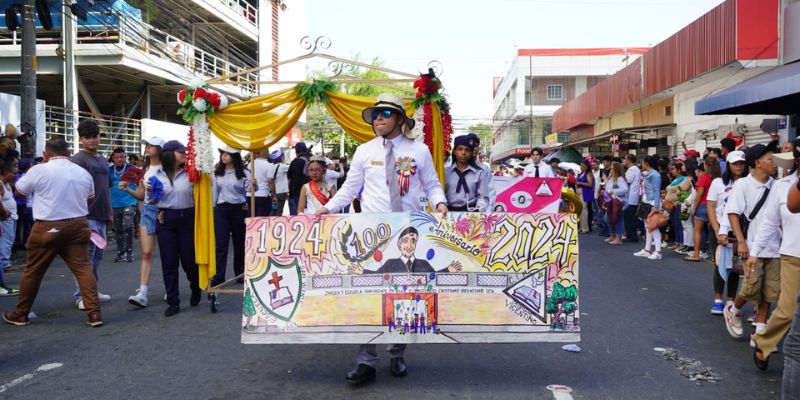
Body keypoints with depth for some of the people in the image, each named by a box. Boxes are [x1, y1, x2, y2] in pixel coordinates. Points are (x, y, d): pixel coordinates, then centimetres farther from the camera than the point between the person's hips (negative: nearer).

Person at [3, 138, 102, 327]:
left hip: (48, 228, -3)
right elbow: (91, 198, 19)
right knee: (83, 268, 2)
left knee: (32, 271, 11)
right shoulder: (83, 173, 6)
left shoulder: (39, 170, -8)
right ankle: (94, 313, -5)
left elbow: (19, 191, 6)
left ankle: (20, 314, 25)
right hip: (78, 226, 3)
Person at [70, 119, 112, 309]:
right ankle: (81, 295, 0)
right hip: (87, 216, -8)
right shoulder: (77, 159, -7)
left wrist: (110, 213, 21)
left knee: (98, 255, 13)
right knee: (86, 256, -6)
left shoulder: (103, 160, 17)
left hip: (101, 216, 8)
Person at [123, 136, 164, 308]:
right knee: (146, 253, -3)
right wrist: (127, 189, 0)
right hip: (148, 210, 4)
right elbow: (141, 196, 15)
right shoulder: (144, 169, 12)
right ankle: (142, 293, -7)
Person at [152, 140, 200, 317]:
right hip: (165, 220, 2)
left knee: (189, 259, 5)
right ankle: (173, 302, 12)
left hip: (187, 218, -1)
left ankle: (196, 288, 36)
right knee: (169, 262, 3)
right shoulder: (157, 174, 5)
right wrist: (149, 190, -5)